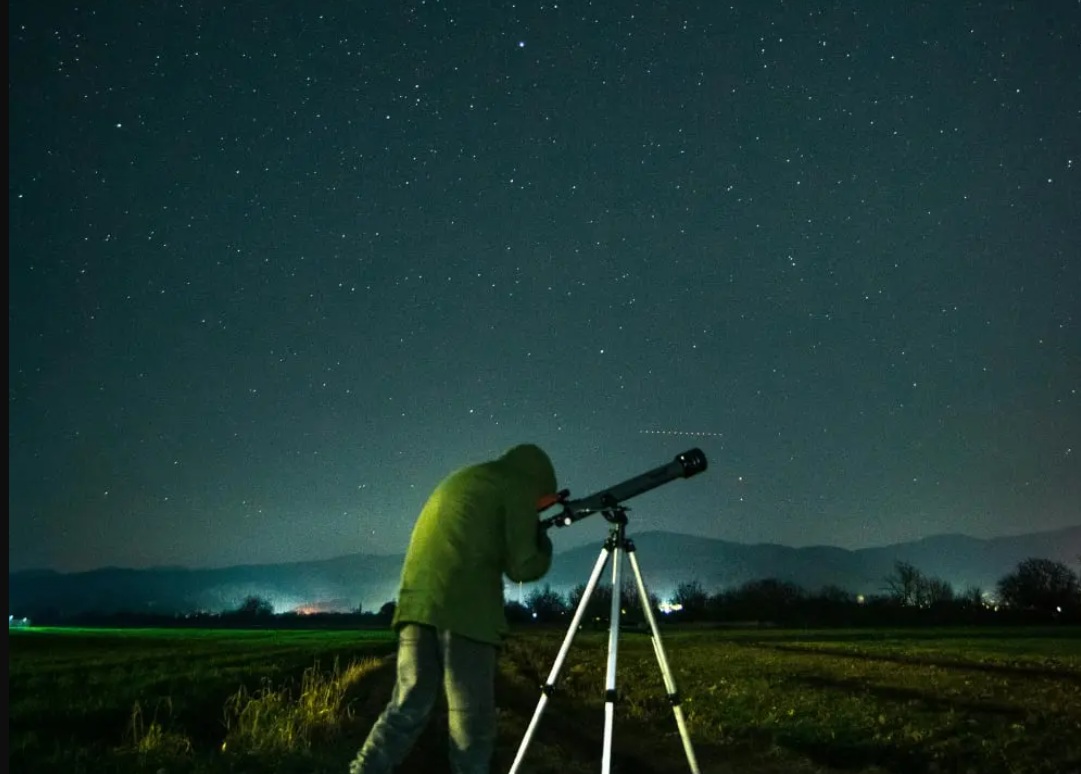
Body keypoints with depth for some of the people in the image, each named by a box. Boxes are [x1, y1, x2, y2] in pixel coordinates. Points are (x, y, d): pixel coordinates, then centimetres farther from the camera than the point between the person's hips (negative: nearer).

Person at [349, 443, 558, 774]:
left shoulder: (459, 479, 29)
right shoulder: (517, 486, 6)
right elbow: (522, 566, 1)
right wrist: (542, 546, 20)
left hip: (418, 601, 7)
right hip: (466, 608, -7)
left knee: (409, 706, 8)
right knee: (471, 719, 0)